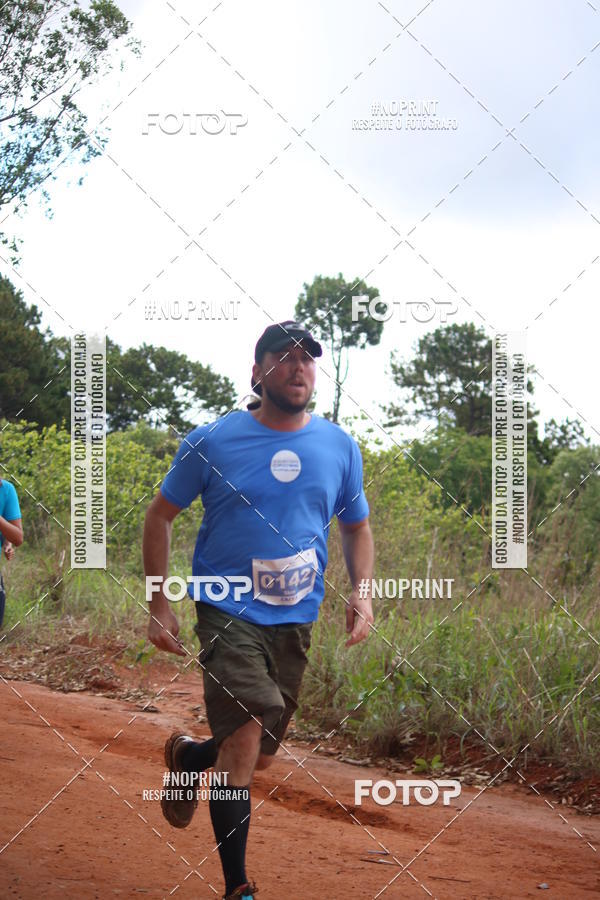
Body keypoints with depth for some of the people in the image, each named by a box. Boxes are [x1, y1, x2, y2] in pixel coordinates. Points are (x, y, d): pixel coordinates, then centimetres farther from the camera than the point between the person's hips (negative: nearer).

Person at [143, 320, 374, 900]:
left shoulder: (340, 447, 4)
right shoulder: (212, 441, -4)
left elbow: (356, 528, 17)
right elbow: (160, 515, 5)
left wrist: (362, 592, -1)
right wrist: (159, 605, -2)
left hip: (295, 619, 4)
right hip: (227, 611, -4)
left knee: (258, 755, 11)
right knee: (247, 730, -23)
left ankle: (188, 756, 46)